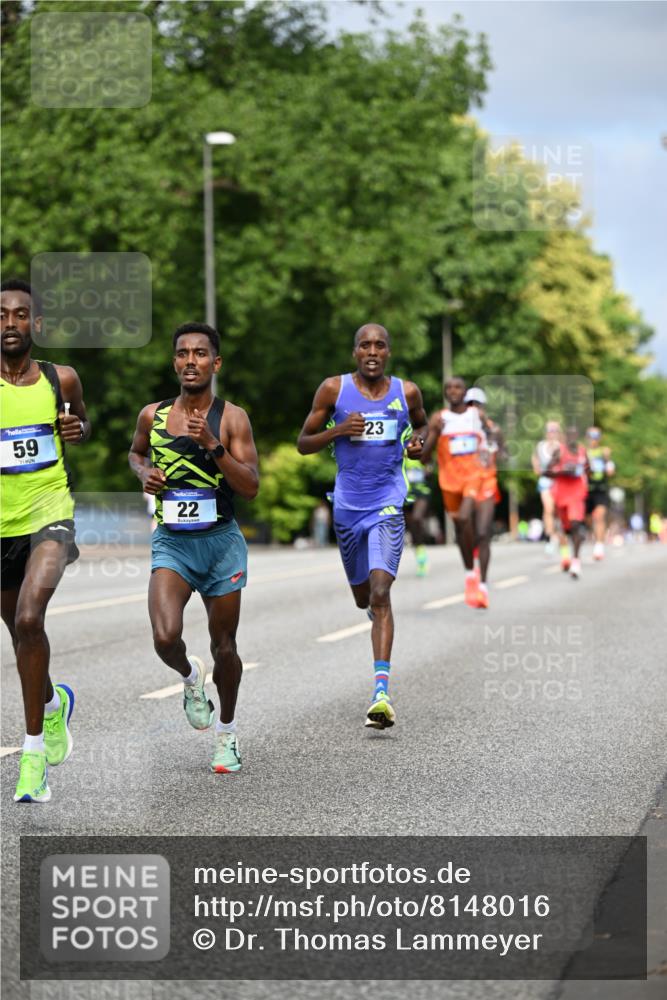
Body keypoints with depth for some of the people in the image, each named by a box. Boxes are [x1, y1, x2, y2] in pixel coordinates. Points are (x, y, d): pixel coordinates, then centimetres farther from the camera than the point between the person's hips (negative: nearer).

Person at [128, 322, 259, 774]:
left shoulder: (232, 418, -7)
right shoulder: (153, 415, 1)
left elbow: (251, 487, -13)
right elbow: (136, 453, 23)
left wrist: (212, 444, -23)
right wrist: (145, 472, 1)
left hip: (221, 542, -1)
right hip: (171, 541, 1)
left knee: (224, 646, 10)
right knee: (166, 638, -20)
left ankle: (227, 732, 32)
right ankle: (191, 677, 16)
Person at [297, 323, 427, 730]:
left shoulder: (406, 391, 1)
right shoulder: (334, 389, -2)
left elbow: (422, 423, 22)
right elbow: (303, 443, 3)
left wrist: (419, 442, -1)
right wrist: (338, 430, -16)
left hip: (388, 502, -2)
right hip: (348, 504, 2)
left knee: (380, 594, -18)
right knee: (363, 597, 15)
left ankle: (382, 691, -25)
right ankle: (378, 609, 56)